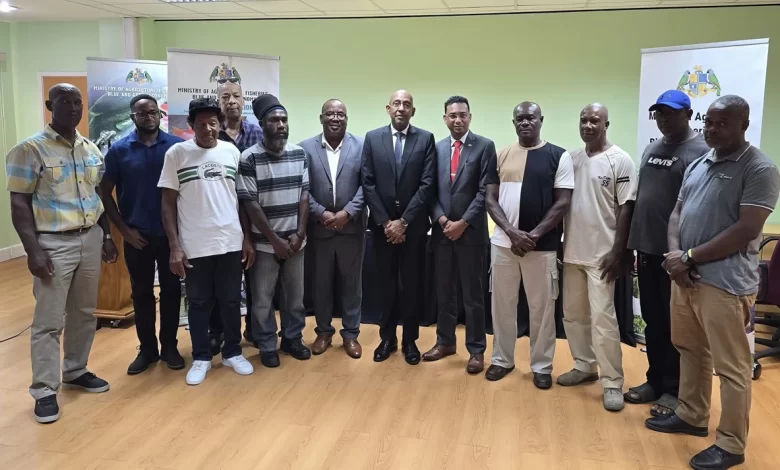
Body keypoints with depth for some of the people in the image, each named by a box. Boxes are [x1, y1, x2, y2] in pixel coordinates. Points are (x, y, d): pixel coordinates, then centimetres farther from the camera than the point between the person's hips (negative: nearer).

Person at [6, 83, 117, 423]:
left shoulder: (92, 150, 9)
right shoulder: (31, 149, -8)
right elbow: (19, 204, -11)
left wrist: (107, 236, 13)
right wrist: (33, 250, -17)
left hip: (90, 239, 6)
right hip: (54, 244, -6)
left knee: (84, 313, 15)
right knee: (48, 321, 1)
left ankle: (75, 370, 31)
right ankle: (44, 390, 11)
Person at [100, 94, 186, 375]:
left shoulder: (177, 146, -3)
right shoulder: (119, 150, -1)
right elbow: (105, 193, 3)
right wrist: (124, 229, -4)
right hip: (137, 235, 1)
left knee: (171, 289, 9)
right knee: (141, 292, 10)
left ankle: (169, 346, 23)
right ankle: (147, 348, 23)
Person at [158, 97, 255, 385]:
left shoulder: (232, 152, 5)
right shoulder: (176, 153, -3)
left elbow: (242, 198, 9)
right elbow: (168, 203, -2)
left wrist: (247, 238, 5)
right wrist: (174, 246, -8)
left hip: (231, 242, 2)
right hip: (194, 246, -2)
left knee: (231, 301, 12)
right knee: (199, 304, 10)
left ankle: (232, 353, 28)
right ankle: (201, 357, 26)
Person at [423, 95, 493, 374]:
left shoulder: (485, 146, -3)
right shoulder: (437, 148, 9)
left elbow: (485, 191, -9)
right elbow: (430, 189, 7)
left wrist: (463, 223, -13)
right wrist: (442, 220, -7)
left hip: (471, 231, -4)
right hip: (442, 231, 4)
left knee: (472, 294, 4)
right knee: (444, 291, 13)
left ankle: (476, 350, 15)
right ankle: (445, 341, 28)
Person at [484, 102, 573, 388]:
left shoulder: (559, 156, -1)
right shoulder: (501, 156, 7)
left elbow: (563, 203, -5)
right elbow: (491, 200, 3)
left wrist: (534, 236, -14)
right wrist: (512, 232, -11)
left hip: (542, 245, -2)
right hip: (503, 243, 3)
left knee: (542, 308, 6)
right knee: (502, 305, 10)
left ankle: (542, 365, 20)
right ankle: (502, 359, 25)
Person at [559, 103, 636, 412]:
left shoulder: (620, 161, -7)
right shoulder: (571, 158, 8)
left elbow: (625, 208, -8)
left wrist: (618, 252, -12)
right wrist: (558, 243, 8)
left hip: (601, 253, -6)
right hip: (572, 251, 6)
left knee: (602, 317, -5)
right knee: (573, 314, 13)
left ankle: (612, 382, 6)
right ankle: (584, 366, 29)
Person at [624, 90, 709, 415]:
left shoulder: (700, 151, -10)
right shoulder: (652, 149, 14)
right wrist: (634, 245, 13)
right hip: (648, 250, 7)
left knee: (677, 325, 4)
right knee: (653, 322, 15)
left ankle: (675, 390, 17)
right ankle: (655, 381, 28)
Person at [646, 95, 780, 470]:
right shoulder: (697, 165, 13)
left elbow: (746, 231, -16)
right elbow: (677, 212, 14)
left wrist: (690, 257, -14)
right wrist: (674, 253, -5)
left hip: (726, 283, -7)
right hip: (686, 276, 7)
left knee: (731, 367, 2)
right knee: (690, 351, 18)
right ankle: (691, 416, 35)